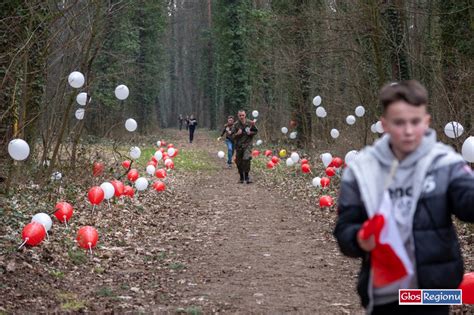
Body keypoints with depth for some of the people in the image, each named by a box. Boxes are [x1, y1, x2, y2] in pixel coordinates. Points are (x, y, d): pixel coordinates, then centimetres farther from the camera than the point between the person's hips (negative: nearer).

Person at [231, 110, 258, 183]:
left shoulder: (250, 123, -2)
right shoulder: (236, 125, -2)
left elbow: (255, 131, 11)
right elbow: (232, 135, 1)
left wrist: (251, 133, -10)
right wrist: (237, 134, -19)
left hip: (247, 144, -2)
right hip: (238, 145, 2)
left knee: (246, 159, -22)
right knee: (239, 162, 6)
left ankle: (246, 177, -13)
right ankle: (241, 178, 22)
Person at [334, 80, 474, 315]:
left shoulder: (444, 163, -7)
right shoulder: (362, 168, -2)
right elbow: (344, 229, 1)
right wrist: (359, 239, -22)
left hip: (431, 291, -2)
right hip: (381, 293, 2)